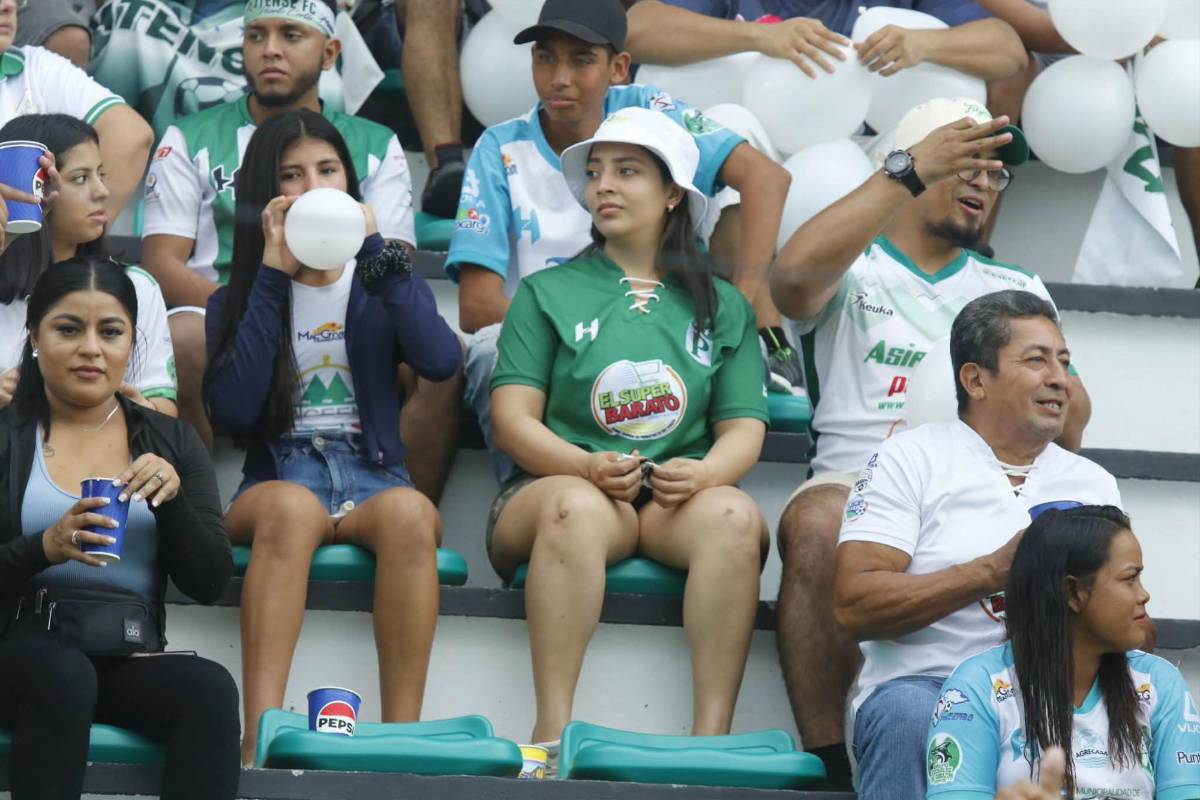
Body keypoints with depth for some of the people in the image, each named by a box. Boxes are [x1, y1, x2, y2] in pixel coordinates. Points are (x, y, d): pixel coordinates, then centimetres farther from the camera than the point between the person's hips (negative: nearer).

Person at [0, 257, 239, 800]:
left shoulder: (172, 443, 15)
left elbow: (210, 585, 8)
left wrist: (171, 500, -9)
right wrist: (47, 548, -20)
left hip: (130, 659, 3)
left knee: (211, 687, -31)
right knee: (64, 675, -38)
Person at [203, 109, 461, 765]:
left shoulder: (379, 285, 16)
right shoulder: (238, 298, 14)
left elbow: (440, 361, -7)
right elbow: (232, 409, -6)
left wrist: (375, 251, -5)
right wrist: (272, 275, -3)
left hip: (373, 479, 1)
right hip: (278, 479, -1)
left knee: (409, 512, -37)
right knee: (291, 508, -39)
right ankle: (261, 741, -51)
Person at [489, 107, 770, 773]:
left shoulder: (723, 307, 21)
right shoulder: (548, 294, 15)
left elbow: (745, 428, 11)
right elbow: (513, 420, 4)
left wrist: (706, 472, -14)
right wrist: (589, 467, -16)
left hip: (681, 498, 1)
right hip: (566, 482, -1)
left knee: (733, 516, -34)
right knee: (576, 508, -38)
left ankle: (712, 736, -41)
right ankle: (553, 730, -43)